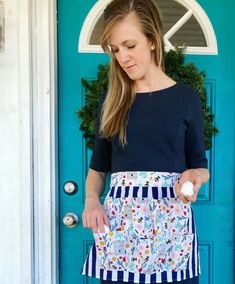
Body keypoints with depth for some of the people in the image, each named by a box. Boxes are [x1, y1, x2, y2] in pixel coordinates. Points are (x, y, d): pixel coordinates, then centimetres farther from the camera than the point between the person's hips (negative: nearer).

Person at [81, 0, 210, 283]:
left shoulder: (186, 97, 1)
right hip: (117, 220, 2)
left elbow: (200, 164, 8)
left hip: (171, 218, -1)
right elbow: (98, 166, 12)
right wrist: (91, 200, -6)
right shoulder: (111, 100, 7)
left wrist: (193, 175, -14)